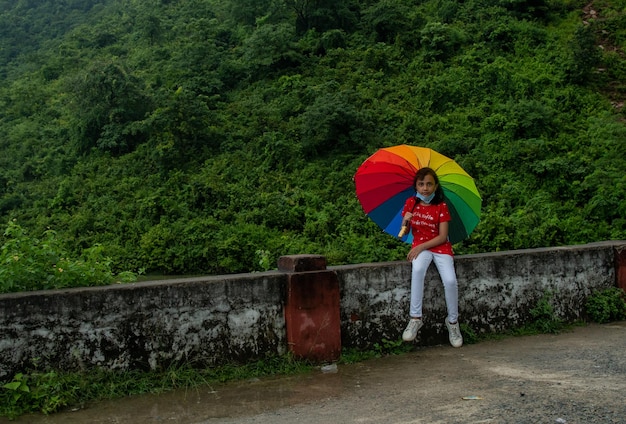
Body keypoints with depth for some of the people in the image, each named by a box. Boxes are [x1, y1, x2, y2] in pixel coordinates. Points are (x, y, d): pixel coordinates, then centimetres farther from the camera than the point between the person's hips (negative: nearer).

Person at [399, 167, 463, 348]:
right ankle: (415, 318, -30)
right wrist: (406, 221, -15)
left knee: (450, 281, -26)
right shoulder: (411, 203, 3)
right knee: (417, 269, -36)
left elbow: (442, 236, -10)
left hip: (440, 246, -1)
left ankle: (452, 321, -3)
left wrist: (421, 247, -20)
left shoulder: (441, 207, -4)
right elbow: (404, 231, 8)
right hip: (419, 246, 1)